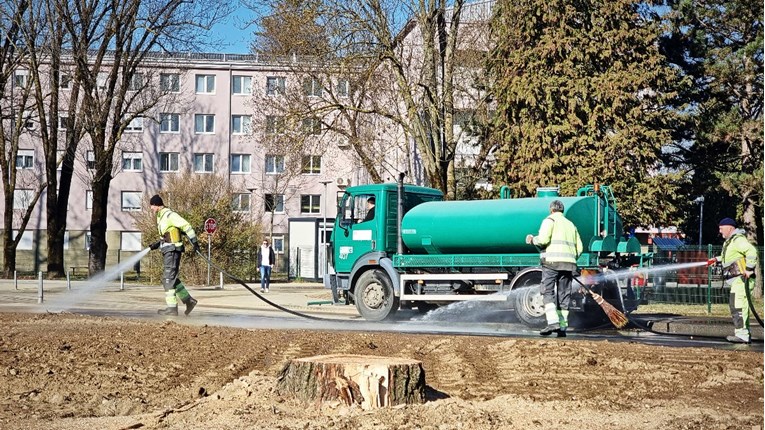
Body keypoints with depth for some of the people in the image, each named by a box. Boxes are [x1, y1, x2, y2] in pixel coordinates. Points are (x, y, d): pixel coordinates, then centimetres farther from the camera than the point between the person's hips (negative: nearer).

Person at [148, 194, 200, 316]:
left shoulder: (169, 215, -14)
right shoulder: (161, 217, 18)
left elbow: (186, 226, -18)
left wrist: (194, 242, -20)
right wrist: (157, 244, 12)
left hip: (173, 251, -10)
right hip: (167, 251, 10)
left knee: (168, 279, -8)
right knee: (171, 278, 13)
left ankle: (172, 308, -5)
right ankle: (189, 300, 18)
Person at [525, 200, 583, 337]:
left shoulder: (550, 220, 4)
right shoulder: (571, 224, 23)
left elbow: (543, 240, -12)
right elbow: (579, 248, 16)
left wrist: (533, 240, 6)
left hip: (552, 260, -5)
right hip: (569, 264, 6)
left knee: (548, 292, -5)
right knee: (564, 295, 7)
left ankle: (553, 322, -20)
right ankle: (562, 327, 4)